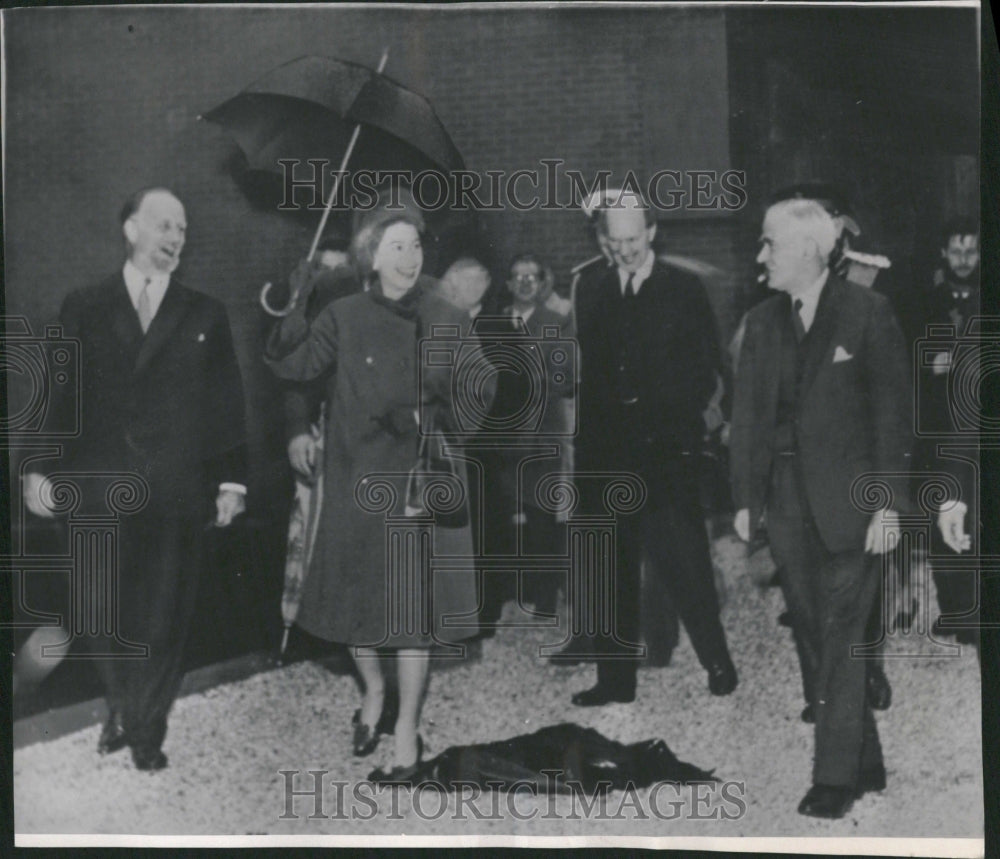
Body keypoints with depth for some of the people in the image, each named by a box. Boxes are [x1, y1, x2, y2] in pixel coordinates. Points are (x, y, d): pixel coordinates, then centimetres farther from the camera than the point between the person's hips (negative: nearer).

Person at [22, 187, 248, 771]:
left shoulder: (205, 316, 8)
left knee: (164, 618, 4)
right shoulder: (84, 309, 8)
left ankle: (147, 727, 20)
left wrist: (232, 480, -2)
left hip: (177, 496, 0)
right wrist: (39, 468, -3)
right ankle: (122, 709, 31)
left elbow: (227, 404, 5)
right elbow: (55, 394, 5)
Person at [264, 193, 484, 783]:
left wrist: (429, 417, -16)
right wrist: (286, 318, -23)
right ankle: (373, 690, 39)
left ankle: (408, 729, 13)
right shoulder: (344, 319, 1)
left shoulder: (444, 320, 0)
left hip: (420, 482, -1)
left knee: (412, 603, 0)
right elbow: (296, 364, -9)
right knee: (356, 597, 11)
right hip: (358, 480, 1)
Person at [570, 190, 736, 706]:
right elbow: (587, 374, 9)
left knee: (683, 561, -4)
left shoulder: (684, 292, 3)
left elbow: (705, 370, 2)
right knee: (611, 570, 6)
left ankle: (718, 661, 13)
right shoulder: (591, 294, 11)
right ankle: (615, 679, 15)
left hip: (666, 450, -3)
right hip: (605, 453, 3)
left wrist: (674, 420, -9)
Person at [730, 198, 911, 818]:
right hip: (786, 500, 5)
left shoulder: (868, 312, -5)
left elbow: (893, 411, -6)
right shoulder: (762, 322, 9)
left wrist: (889, 503, -11)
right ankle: (866, 766, 21)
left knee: (841, 638, -6)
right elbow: (748, 413, 11)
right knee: (815, 638, 9)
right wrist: (746, 498, 7)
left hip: (848, 499, -5)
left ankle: (836, 777, 1)